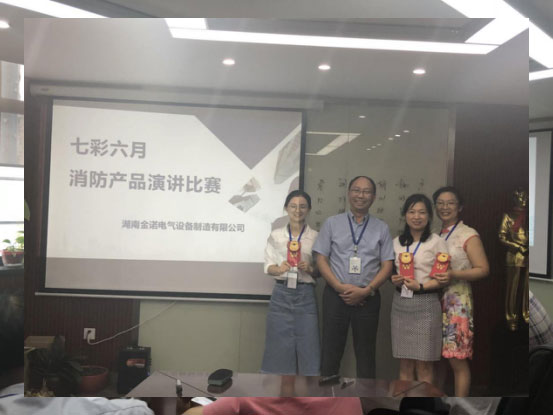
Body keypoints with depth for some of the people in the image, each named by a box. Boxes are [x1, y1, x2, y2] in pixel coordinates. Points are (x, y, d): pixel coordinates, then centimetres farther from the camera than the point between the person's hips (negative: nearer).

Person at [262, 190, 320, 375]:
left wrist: (310, 269, -13)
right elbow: (268, 266, 5)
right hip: (281, 293, 0)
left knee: (307, 344, 0)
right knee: (280, 344, 3)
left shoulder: (316, 237, 4)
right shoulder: (276, 235, 6)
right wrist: (279, 269, -15)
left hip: (305, 294, 0)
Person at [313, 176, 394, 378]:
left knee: (366, 353, 8)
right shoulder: (332, 223, 7)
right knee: (331, 351, 3)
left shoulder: (381, 228, 9)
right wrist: (340, 287, -11)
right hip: (335, 295, -1)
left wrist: (366, 291, -10)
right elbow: (321, 259, 2)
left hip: (367, 298, 1)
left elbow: (387, 265, 3)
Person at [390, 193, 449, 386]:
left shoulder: (437, 242, -2)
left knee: (424, 366, 2)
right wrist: (394, 280, -3)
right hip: (400, 303, 4)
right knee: (405, 365, 8)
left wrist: (420, 286, -18)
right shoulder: (397, 242, 10)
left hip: (425, 304, -4)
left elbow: (444, 278, -4)